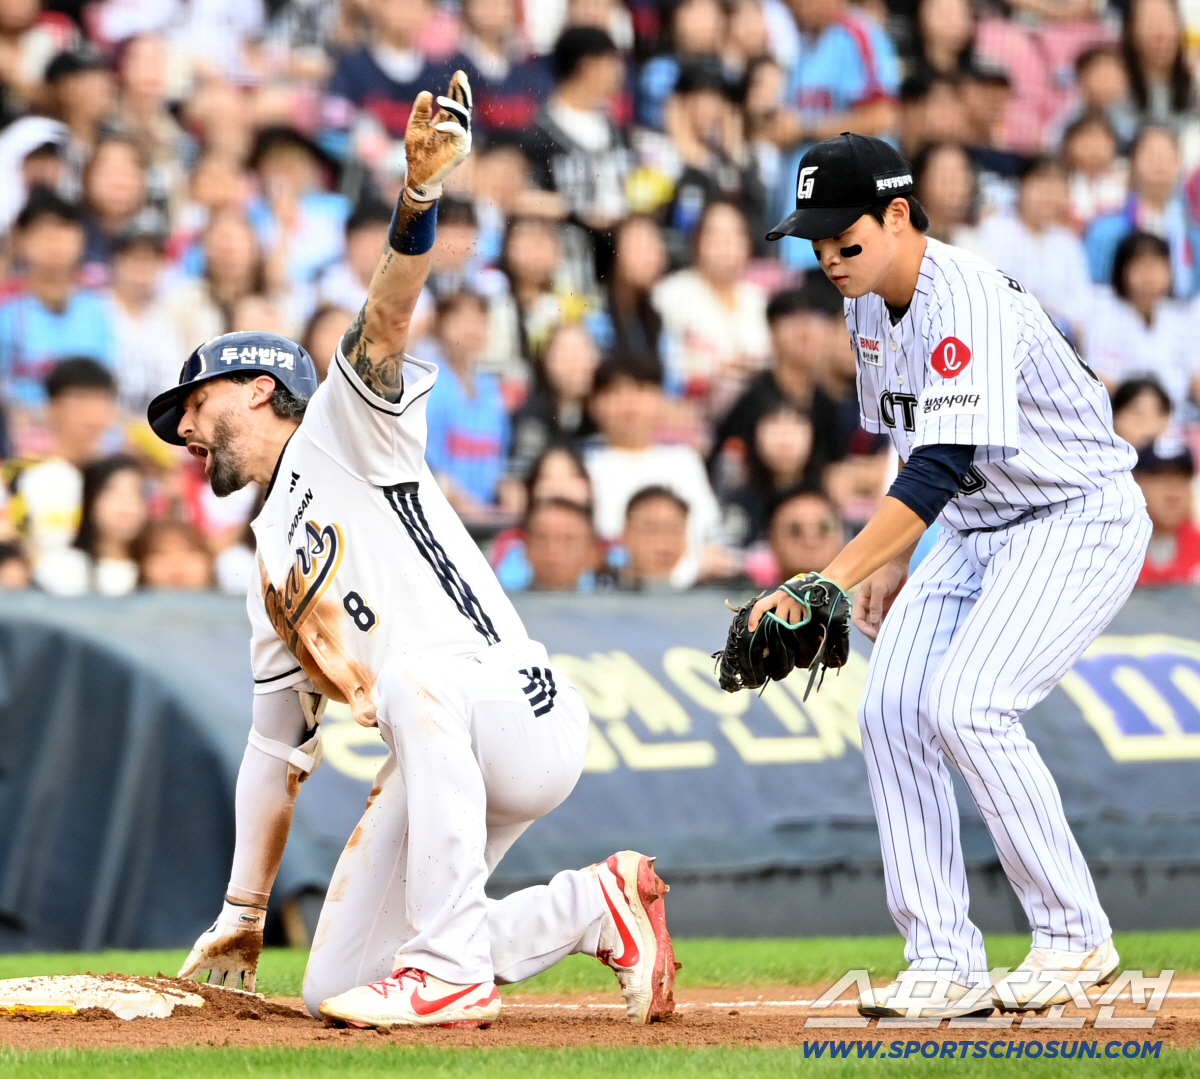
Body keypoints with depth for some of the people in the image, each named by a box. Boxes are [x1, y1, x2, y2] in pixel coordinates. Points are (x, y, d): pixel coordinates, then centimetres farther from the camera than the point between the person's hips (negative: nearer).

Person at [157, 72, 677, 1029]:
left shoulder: (340, 428, 3)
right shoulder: (270, 564, 24)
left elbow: (384, 320, -17)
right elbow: (277, 750, 26)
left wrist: (418, 197, -36)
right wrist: (242, 916, 24)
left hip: (522, 722, -9)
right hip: (440, 764, 9)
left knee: (416, 679, -40)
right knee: (334, 988, 2)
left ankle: (455, 967, -32)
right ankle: (594, 906, 12)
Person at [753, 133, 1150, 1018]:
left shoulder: (967, 304, -27)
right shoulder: (872, 306, 3)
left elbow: (941, 470, -37)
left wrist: (828, 580, -43)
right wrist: (893, 565, 13)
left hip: (1080, 521, -9)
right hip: (976, 532, 9)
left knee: (966, 704, -24)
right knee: (894, 708, -6)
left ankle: (1075, 935, -10)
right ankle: (945, 965, -4)